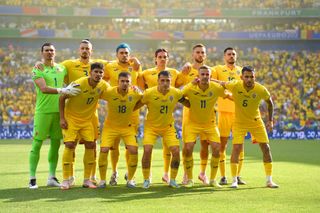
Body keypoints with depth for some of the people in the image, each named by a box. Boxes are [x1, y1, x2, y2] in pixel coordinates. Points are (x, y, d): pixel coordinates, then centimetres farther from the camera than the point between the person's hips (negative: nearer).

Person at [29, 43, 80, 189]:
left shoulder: (61, 68, 12)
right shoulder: (37, 70, -5)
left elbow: (71, 82, 27)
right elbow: (44, 88, -19)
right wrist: (63, 91, -26)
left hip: (58, 110, 5)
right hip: (43, 111, -5)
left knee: (56, 144, 7)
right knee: (37, 143, -4)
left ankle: (52, 177, 15)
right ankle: (32, 178, -1)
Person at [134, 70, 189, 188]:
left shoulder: (176, 93, -12)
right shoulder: (149, 93, -20)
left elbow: (189, 104, 3)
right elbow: (135, 106, -10)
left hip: (168, 127, 2)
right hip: (151, 126, -2)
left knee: (176, 152, -9)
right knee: (147, 150, -18)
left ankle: (172, 180, 10)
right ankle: (146, 180, 3)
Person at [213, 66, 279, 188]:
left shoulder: (261, 90, -19)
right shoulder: (235, 86, -22)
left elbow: (269, 102, 1)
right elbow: (221, 83, -3)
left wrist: (270, 120, -1)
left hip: (256, 122, 1)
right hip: (239, 122, -1)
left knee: (266, 148, -1)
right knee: (236, 148, -14)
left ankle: (269, 180, 11)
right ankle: (234, 180, -3)